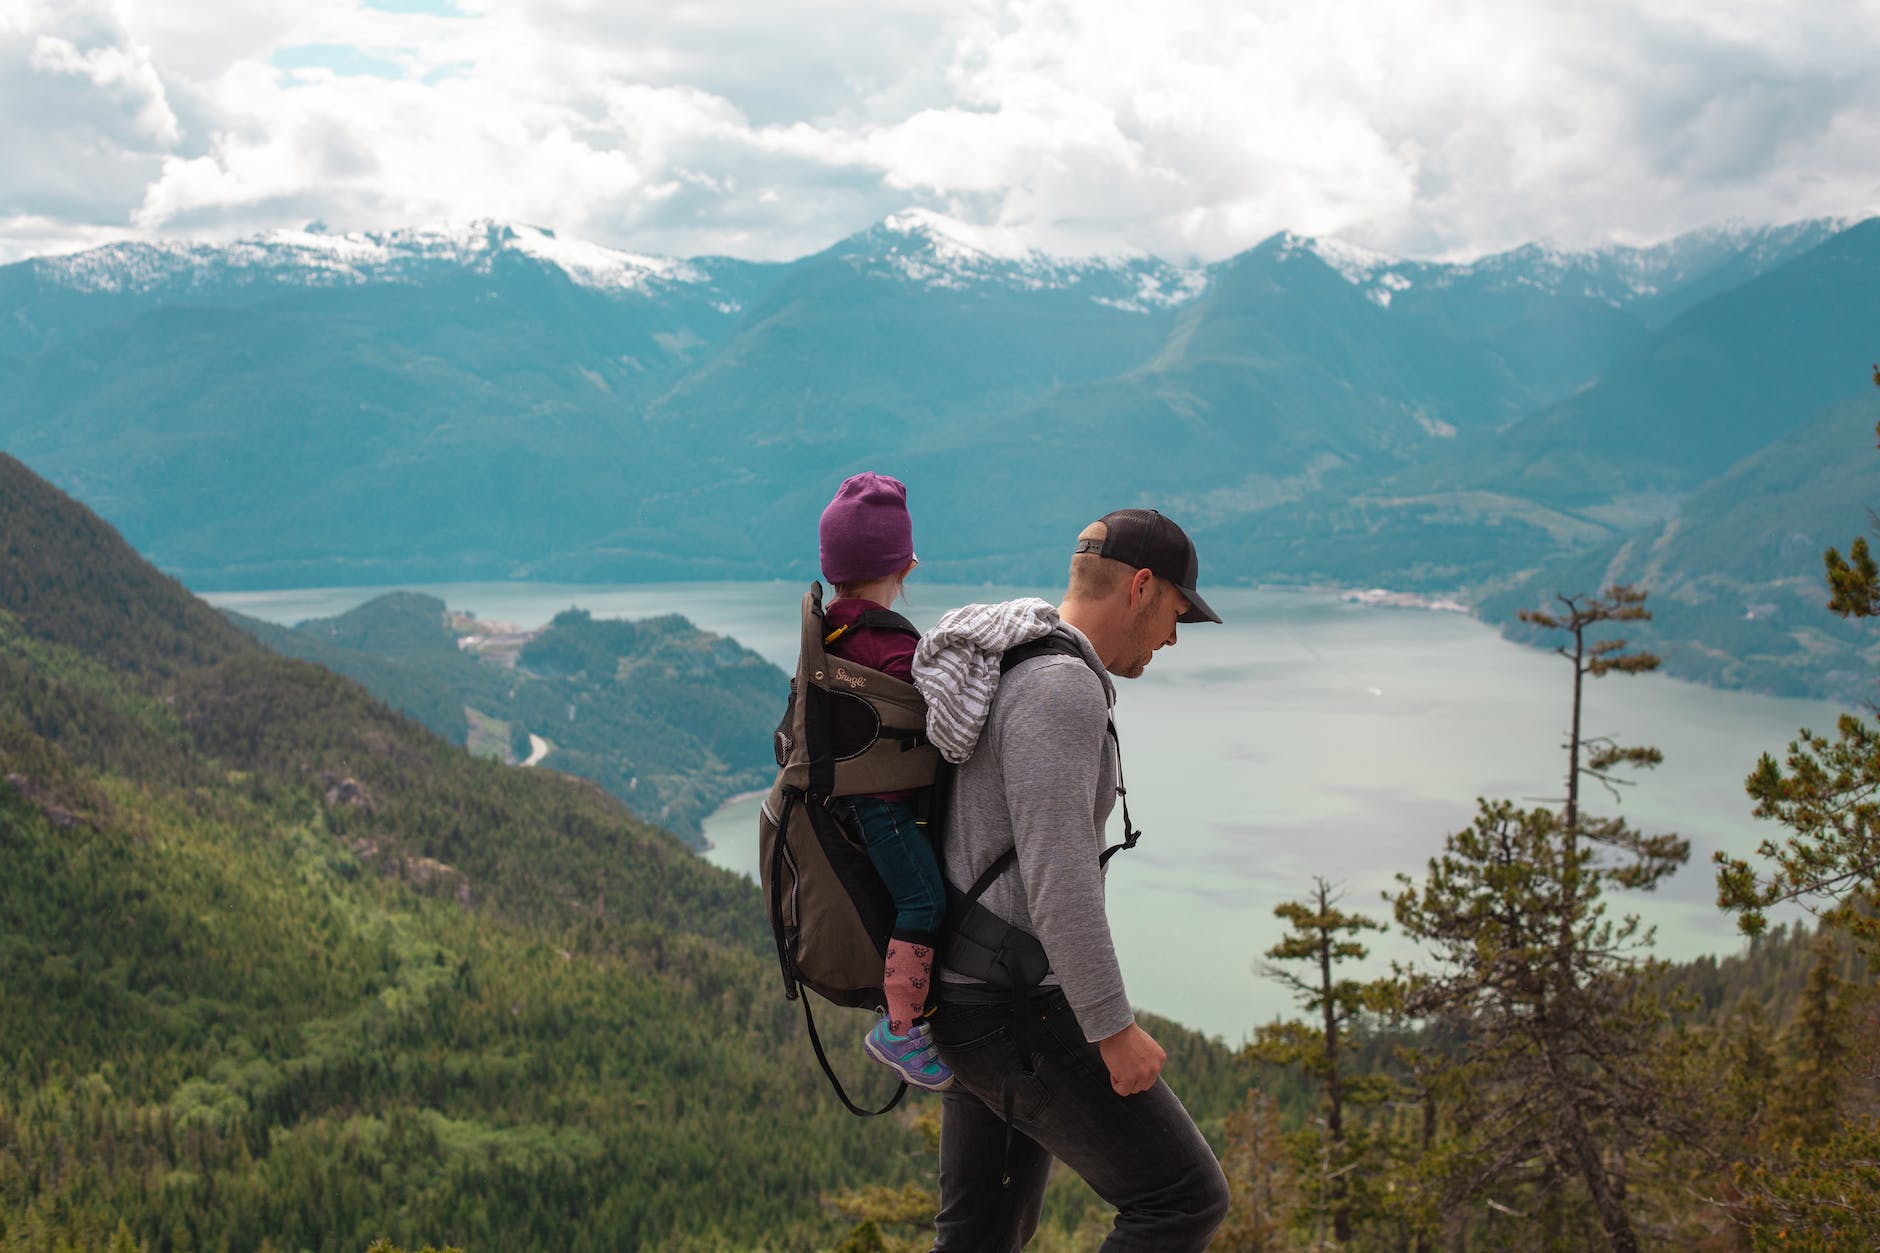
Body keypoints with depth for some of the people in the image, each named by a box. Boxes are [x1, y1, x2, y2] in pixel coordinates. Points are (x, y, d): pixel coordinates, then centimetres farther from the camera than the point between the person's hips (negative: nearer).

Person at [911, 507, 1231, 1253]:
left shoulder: (1004, 679, 13)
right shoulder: (1060, 690, -21)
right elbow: (1057, 873, -27)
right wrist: (1114, 1029, -21)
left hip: (975, 995, 10)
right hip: (1025, 1018, -10)